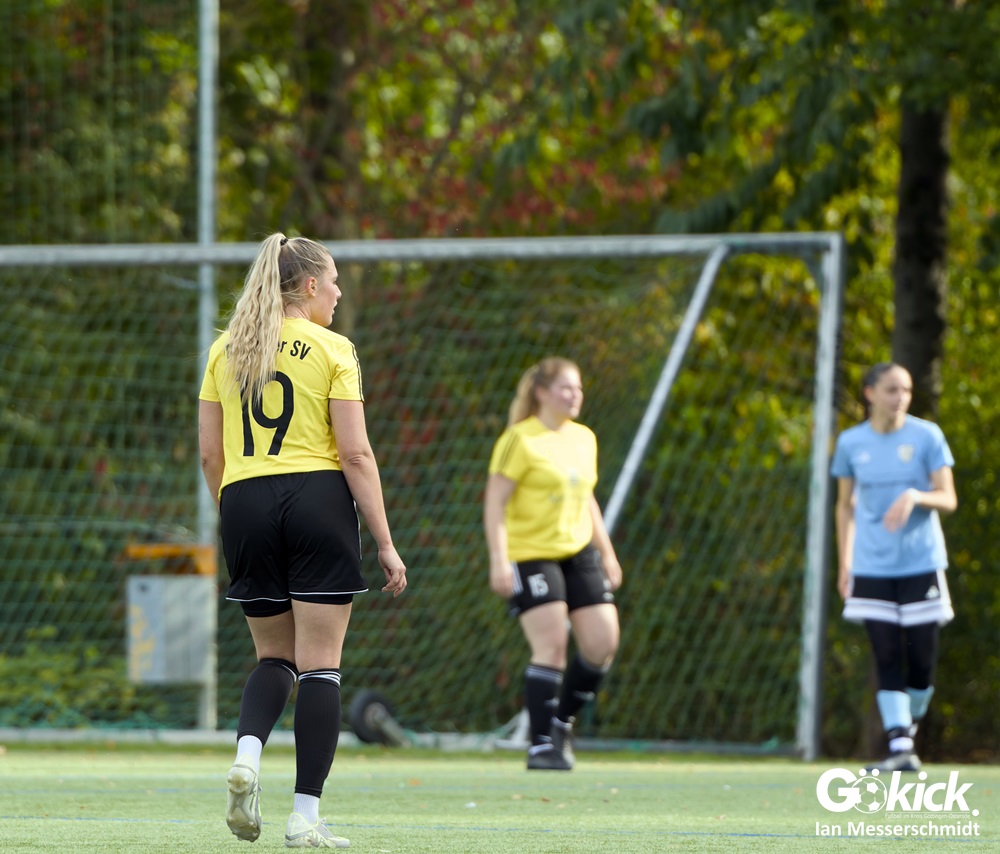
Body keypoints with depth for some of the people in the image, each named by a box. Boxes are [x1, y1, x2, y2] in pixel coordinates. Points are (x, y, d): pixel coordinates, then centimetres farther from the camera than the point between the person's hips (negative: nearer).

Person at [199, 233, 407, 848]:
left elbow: (210, 454, 9)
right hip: (318, 499, -4)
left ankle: (247, 752, -13)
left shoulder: (226, 350, 10)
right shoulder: (332, 350, -3)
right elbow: (356, 454, -7)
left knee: (275, 655, 17)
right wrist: (386, 543, -4)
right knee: (320, 662, 0)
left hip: (245, 502, 4)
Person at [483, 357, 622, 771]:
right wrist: (499, 560, -19)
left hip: (579, 551, 7)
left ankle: (562, 721, 19)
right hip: (530, 554, -7)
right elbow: (494, 501, -12)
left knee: (603, 642, -2)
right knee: (551, 646, -14)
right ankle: (541, 745, -5)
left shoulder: (584, 438, 13)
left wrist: (607, 552, 22)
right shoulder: (520, 440, -9)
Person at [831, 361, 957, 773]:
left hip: (922, 566, -1)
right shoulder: (851, 442, 4)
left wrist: (915, 497, -23)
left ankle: (911, 721, 27)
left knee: (922, 660, 0)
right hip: (872, 568, 1)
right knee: (888, 659, -7)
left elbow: (948, 500, -3)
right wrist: (844, 563, 10)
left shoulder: (926, 436, -2)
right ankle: (900, 749, -9)